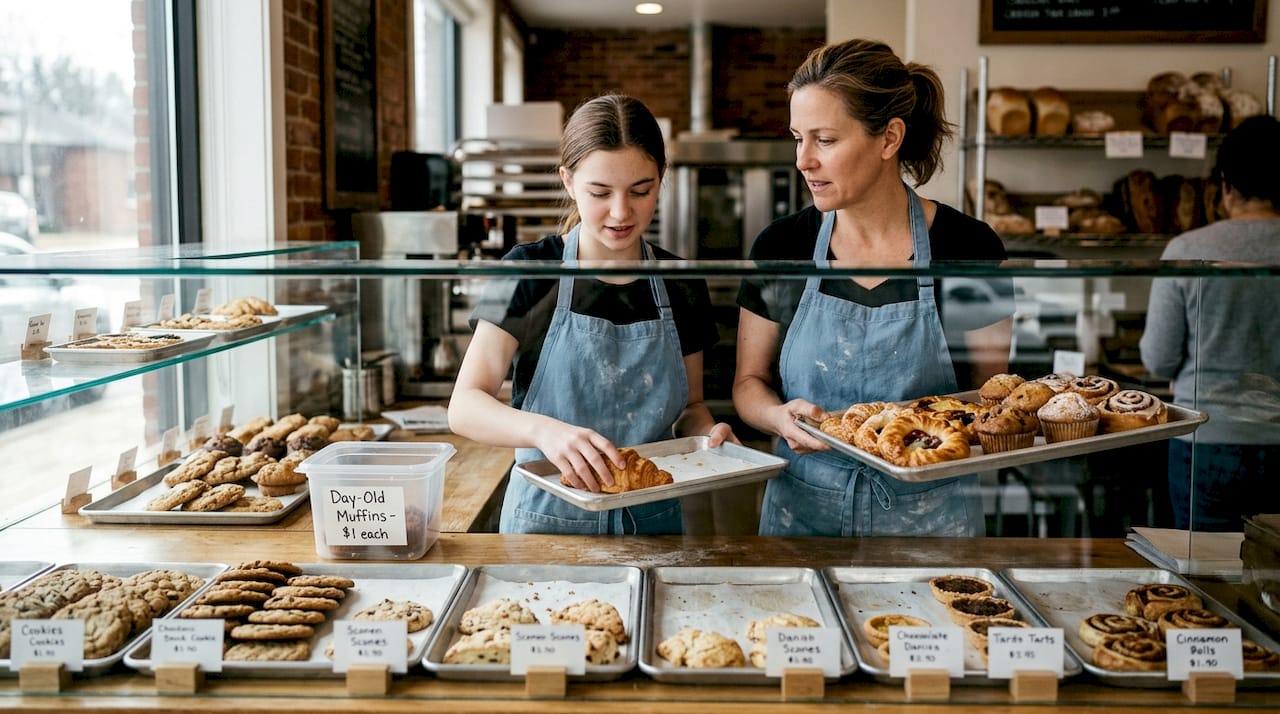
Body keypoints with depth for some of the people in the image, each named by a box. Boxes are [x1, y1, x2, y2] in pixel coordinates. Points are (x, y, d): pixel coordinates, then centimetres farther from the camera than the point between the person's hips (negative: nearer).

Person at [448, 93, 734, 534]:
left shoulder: (681, 288, 1)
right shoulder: (529, 273, -8)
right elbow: (464, 407, -14)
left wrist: (706, 431, -10)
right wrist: (544, 430, -32)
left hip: (653, 522, 3)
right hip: (547, 521, -2)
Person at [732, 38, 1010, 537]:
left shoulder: (968, 249, -9)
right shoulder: (781, 246, -4)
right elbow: (749, 381, 4)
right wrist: (781, 417, -18)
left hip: (930, 514, -1)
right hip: (801, 509, 2)